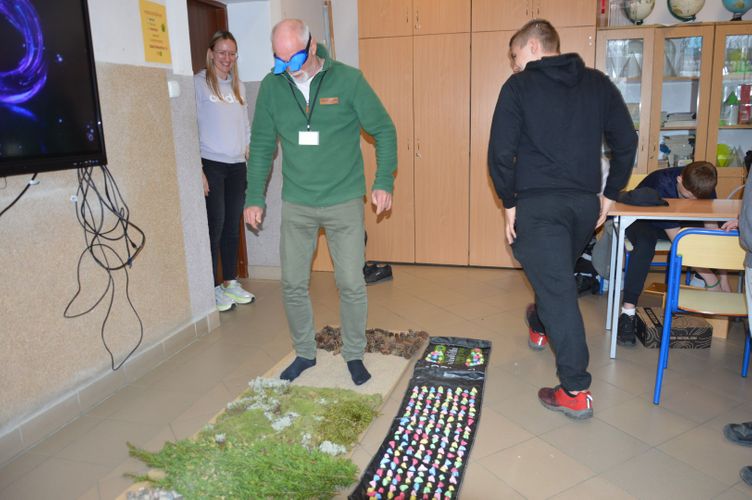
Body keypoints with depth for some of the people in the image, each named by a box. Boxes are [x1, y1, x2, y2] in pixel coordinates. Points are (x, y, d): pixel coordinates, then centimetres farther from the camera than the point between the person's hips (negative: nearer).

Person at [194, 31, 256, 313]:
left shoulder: (238, 86, 15)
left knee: (233, 226, 8)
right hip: (211, 165, -5)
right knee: (215, 225, -4)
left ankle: (230, 283, 19)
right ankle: (213, 288, 7)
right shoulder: (199, 83, -3)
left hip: (237, 166, 5)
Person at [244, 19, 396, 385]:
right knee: (293, 285, 8)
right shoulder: (271, 86, 0)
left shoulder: (348, 80, -8)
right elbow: (261, 145, 8)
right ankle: (304, 353, 30)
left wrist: (384, 181, -7)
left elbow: (384, 130, -1)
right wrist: (254, 197, 7)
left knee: (351, 284, 1)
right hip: (296, 205, 3)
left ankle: (354, 354, 23)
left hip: (345, 203, -2)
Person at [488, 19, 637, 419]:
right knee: (559, 275, 27)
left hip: (537, 203, -5)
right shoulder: (598, 83, 10)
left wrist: (509, 203, -1)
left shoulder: (519, 86, -4)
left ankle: (575, 391, -4)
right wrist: (609, 194, 15)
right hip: (586, 203, 6)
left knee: (557, 289, -4)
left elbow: (501, 152, -10)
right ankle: (540, 324, 53)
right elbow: (626, 142, 9)